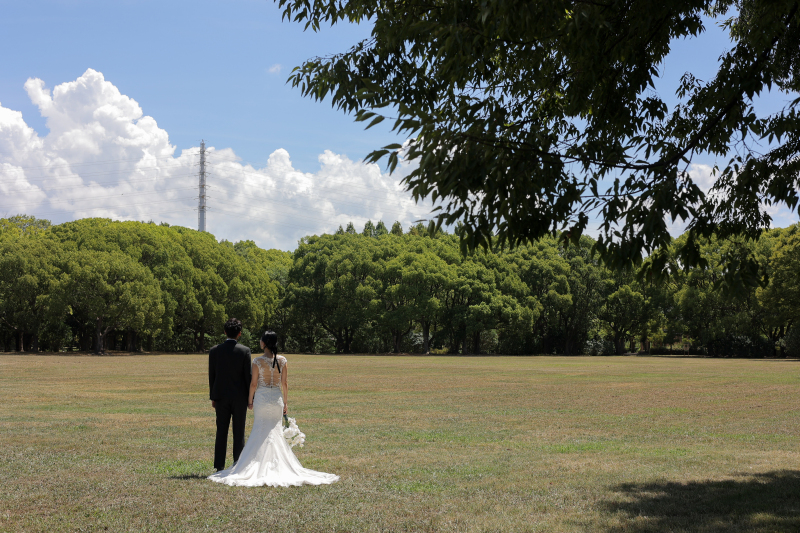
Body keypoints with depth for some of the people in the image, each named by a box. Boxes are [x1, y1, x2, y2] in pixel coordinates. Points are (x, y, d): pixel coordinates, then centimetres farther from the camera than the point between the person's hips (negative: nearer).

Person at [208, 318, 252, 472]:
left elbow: (211, 376, 4)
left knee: (221, 432, 6)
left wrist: (213, 397, 12)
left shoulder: (214, 351, 0)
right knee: (239, 433, 4)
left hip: (221, 397, 2)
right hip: (240, 396, -2)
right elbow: (248, 375, -5)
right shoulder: (244, 350, -7)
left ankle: (219, 466, 6)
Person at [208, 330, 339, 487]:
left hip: (261, 398, -3)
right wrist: (285, 402, 12)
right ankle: (277, 464, 10)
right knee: (276, 431, 11)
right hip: (277, 398, 3)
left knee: (261, 431, 6)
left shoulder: (258, 361, -11)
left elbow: (253, 384, -7)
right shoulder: (282, 360, -2)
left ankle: (261, 464, 5)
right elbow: (285, 383, 2)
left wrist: (250, 401, 6)